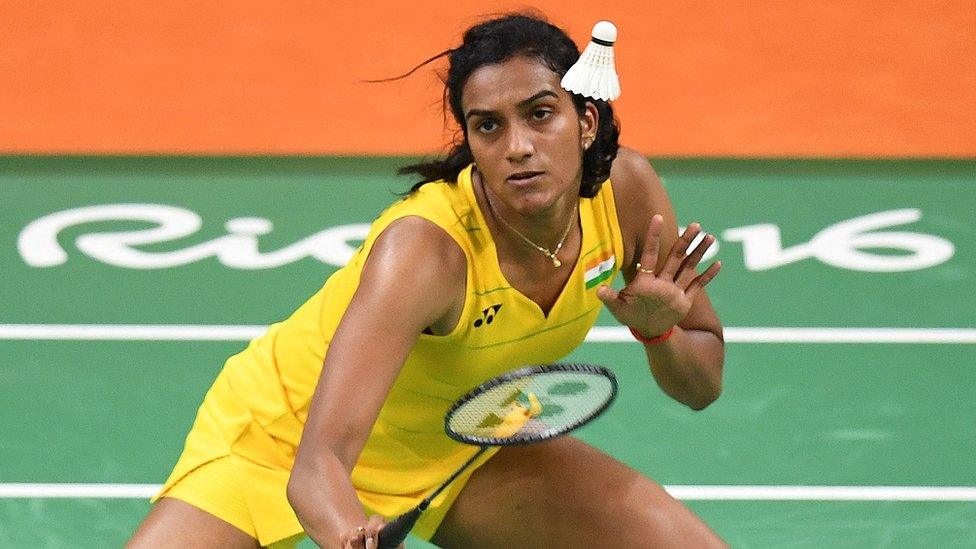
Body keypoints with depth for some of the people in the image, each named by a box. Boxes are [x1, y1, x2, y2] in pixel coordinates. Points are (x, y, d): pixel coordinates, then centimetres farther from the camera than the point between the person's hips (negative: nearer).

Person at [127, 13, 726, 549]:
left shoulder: (626, 189, -18)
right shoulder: (426, 248, -35)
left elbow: (703, 385, -4)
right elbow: (317, 464, -44)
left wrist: (659, 329, -26)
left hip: (460, 448, 5)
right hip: (285, 436, -5)